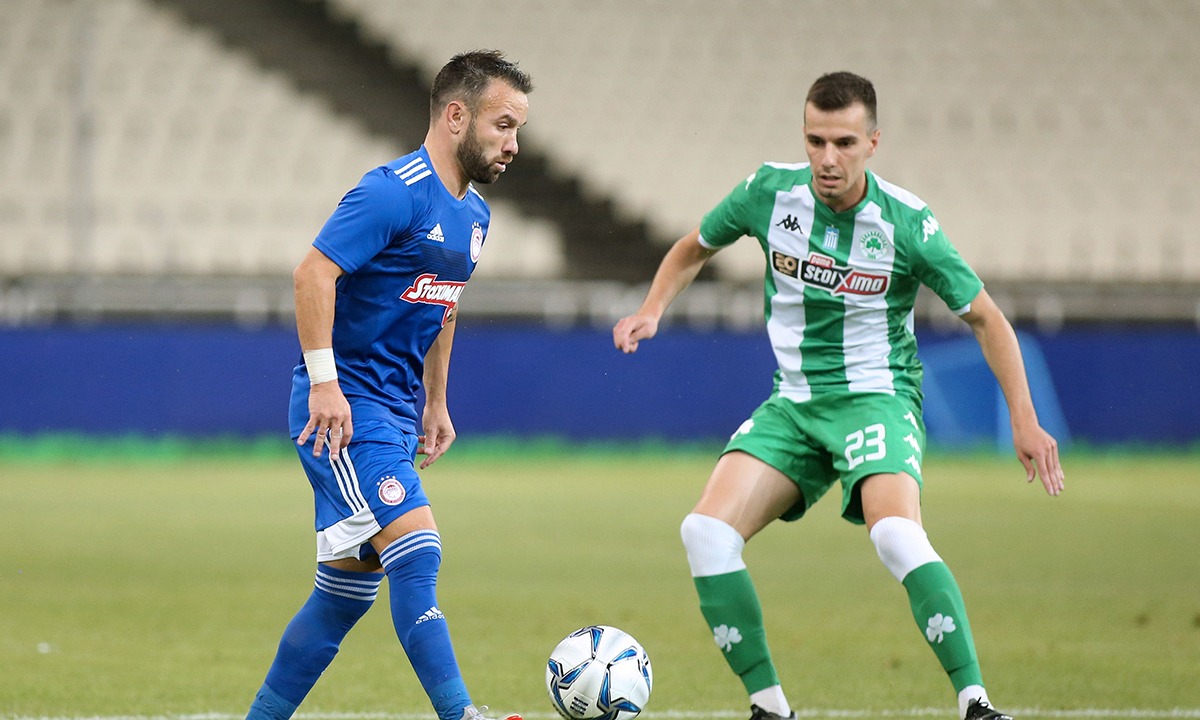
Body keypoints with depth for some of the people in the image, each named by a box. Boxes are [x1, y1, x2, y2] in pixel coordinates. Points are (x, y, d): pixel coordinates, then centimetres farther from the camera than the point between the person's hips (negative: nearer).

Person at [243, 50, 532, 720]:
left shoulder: (474, 213, 14)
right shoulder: (395, 192, -15)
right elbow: (314, 272, -21)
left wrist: (436, 403, 26)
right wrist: (324, 382, -26)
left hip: (394, 416, 10)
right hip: (343, 407, -10)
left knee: (348, 594, 11)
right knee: (417, 549, -19)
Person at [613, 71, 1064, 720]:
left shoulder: (907, 223, -12)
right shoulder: (770, 193, -5)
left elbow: (983, 317, -1)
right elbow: (694, 248, 16)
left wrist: (1024, 419, -5)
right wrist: (652, 310, -2)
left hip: (877, 397, -4)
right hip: (792, 404, 4)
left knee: (897, 534, -32)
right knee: (706, 533, -16)